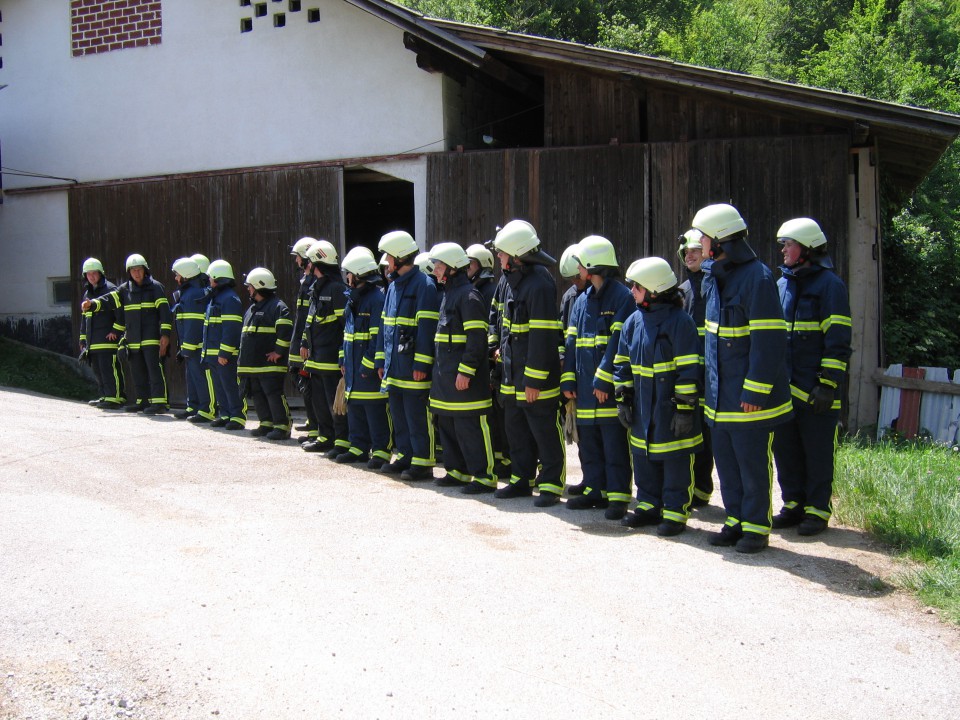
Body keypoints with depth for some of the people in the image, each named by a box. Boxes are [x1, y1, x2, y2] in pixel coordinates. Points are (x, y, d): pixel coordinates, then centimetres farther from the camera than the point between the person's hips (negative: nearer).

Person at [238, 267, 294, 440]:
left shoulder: (277, 306, -11)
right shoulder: (252, 308, 20)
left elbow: (285, 330, -20)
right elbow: (245, 334, 27)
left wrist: (279, 351, -20)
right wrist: (243, 360, 23)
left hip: (270, 363, -10)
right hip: (252, 364, 10)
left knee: (274, 394, -9)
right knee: (257, 394, 12)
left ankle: (282, 426, -4)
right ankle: (266, 424, 20)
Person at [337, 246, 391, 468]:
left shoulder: (377, 298, -15)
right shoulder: (353, 298, 15)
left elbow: (378, 337, -18)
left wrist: (369, 365, -19)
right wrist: (344, 360, 15)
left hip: (370, 368, -9)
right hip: (353, 367, 9)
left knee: (376, 411, -4)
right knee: (355, 408, 14)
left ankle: (381, 450, 3)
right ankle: (358, 447, 24)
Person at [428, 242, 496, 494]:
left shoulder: (469, 296, -14)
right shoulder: (449, 294, 17)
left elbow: (476, 339, -19)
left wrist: (465, 371, -22)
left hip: (464, 377, -10)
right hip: (446, 374, 10)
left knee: (470, 426, -6)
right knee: (448, 424, 14)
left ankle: (484, 477, 0)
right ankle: (458, 471, 25)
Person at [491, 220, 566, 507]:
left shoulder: (540, 283, -20)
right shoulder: (512, 279, 10)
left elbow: (543, 336, -23)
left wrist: (533, 380, -22)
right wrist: (501, 345, 14)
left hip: (536, 379, -10)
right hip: (512, 376, 10)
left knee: (546, 433, 1)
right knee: (516, 429, 18)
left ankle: (550, 485, 11)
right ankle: (522, 480, 30)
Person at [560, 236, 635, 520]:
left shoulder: (621, 296, -8)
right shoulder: (582, 300, 15)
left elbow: (619, 342, -15)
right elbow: (572, 341, 13)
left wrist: (604, 379, -19)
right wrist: (568, 379, 5)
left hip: (610, 388, -8)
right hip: (586, 388, 8)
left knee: (614, 443, -2)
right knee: (588, 442, 13)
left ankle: (618, 495, 4)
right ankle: (595, 489, 23)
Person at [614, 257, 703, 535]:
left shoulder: (679, 321, -13)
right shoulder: (634, 321, 8)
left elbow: (688, 368, -15)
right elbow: (624, 363, 14)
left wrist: (685, 407, -16)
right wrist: (624, 398, 10)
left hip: (670, 409, -7)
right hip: (642, 408, 7)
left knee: (675, 462, 1)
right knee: (643, 459, 13)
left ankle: (675, 512, 11)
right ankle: (649, 506, 26)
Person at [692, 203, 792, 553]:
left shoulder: (757, 278, -17)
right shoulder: (713, 277, 10)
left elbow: (769, 342, -19)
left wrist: (755, 392, -20)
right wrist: (709, 382, 18)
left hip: (748, 397, -8)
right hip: (720, 394, 8)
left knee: (753, 463, 3)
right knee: (726, 461, 15)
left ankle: (756, 527, 16)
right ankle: (736, 521, 27)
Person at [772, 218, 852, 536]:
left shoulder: (829, 284, -7)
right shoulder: (783, 282, 14)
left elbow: (837, 341, -11)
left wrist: (828, 384, -16)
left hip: (814, 390, -7)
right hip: (784, 387, 7)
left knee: (817, 453, 2)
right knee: (785, 448, 12)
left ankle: (817, 510, 12)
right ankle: (793, 504, 23)